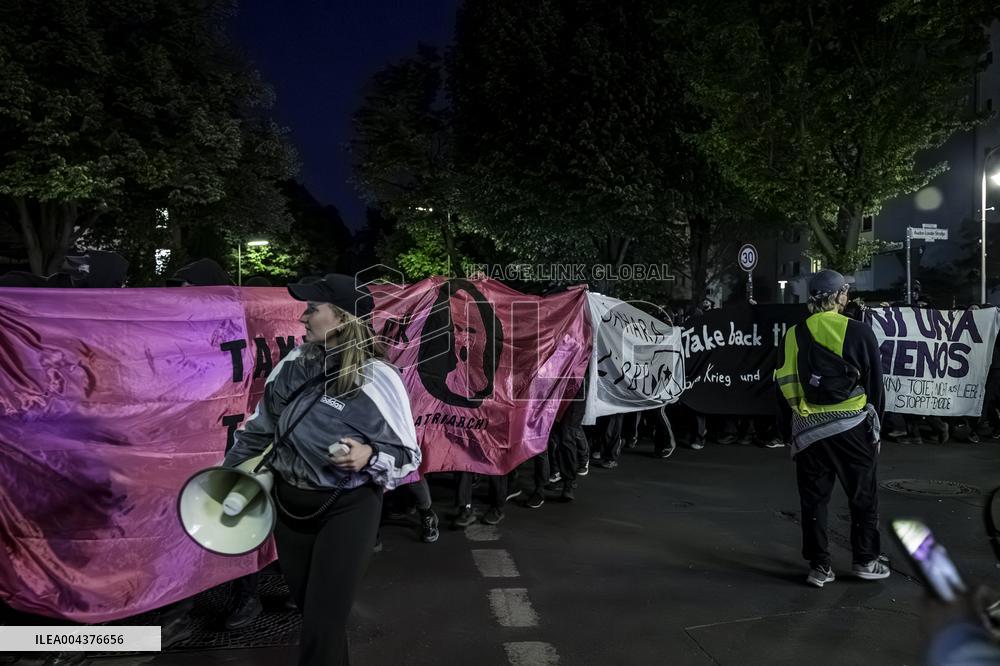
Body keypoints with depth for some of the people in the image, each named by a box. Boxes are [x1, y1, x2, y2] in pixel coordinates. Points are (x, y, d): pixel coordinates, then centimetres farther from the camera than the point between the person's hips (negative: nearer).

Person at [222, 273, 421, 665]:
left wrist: (369, 456, -31)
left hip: (347, 509, -5)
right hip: (289, 503, 5)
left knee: (323, 625, -1)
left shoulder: (379, 380, -20)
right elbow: (262, 424, 11)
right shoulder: (294, 363, -6)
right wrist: (230, 471, 19)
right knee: (309, 609, 21)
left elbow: (408, 455, -12)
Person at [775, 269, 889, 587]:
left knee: (813, 499, 9)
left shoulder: (793, 336, 2)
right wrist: (875, 424, 13)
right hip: (852, 427, -2)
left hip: (808, 430, 2)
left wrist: (789, 434, 14)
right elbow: (875, 384, 0)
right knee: (863, 497, 13)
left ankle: (819, 566, 14)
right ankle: (865, 561, 23)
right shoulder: (858, 332, -5)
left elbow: (784, 388, 6)